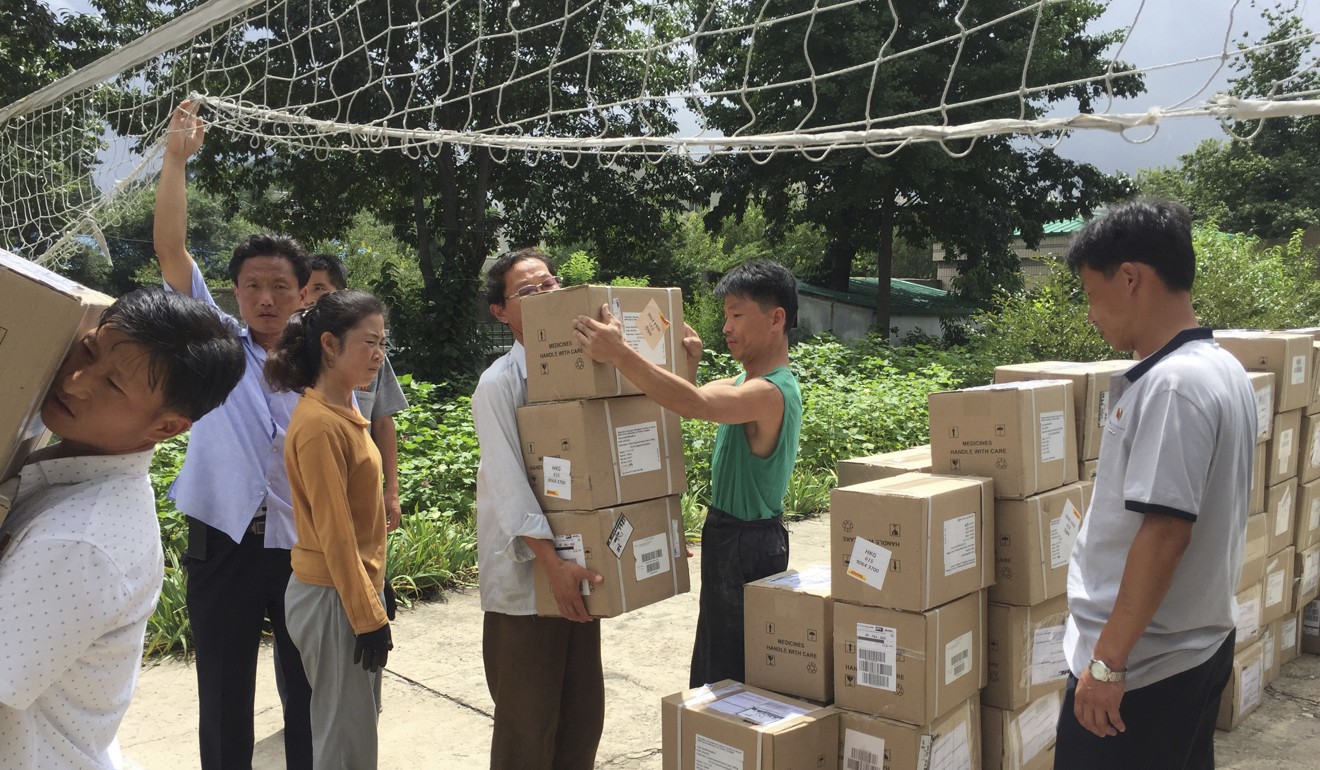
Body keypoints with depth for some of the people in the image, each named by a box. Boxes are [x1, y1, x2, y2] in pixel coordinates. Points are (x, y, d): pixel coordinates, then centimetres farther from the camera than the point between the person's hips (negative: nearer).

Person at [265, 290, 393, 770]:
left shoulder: (344, 413, 8)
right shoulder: (320, 424, -20)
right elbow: (334, 534, -21)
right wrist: (368, 616, -18)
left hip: (355, 589, 9)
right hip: (335, 599, -9)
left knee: (356, 728, 19)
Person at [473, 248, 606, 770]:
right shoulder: (499, 384, -11)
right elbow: (508, 485, -19)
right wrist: (552, 564, -25)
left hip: (579, 571, 6)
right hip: (522, 578, -6)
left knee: (584, 714, 15)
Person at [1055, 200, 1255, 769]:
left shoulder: (1172, 385, -23)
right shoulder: (1222, 368, 8)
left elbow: (1164, 533, -26)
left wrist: (1107, 659, -21)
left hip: (1145, 661, -9)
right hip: (1198, 644, 9)